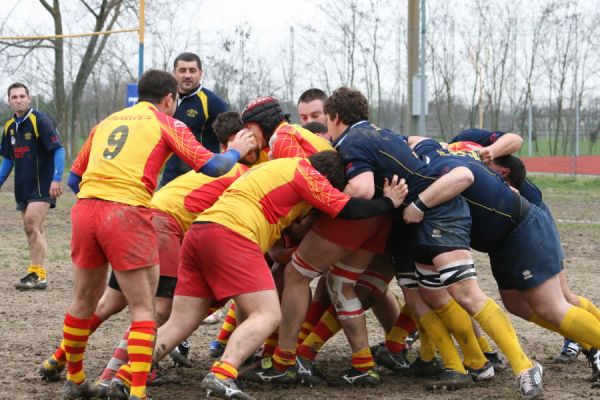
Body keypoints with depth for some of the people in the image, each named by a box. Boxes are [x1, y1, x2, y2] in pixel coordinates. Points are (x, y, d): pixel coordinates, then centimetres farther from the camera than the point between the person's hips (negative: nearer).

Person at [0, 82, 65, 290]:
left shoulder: (40, 121, -11)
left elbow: (58, 150, -14)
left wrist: (56, 179, -22)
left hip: (42, 185, -7)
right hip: (23, 186, 7)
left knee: (31, 226, -16)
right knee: (34, 230, 9)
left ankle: (36, 274, -13)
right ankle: (39, 276, 14)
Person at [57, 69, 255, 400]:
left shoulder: (106, 121, 23)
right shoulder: (166, 123, 9)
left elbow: (74, 178, 23)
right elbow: (211, 166, 1)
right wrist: (237, 150, 20)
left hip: (85, 209, 5)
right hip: (127, 214, -5)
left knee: (84, 300, 20)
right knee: (143, 307, 3)